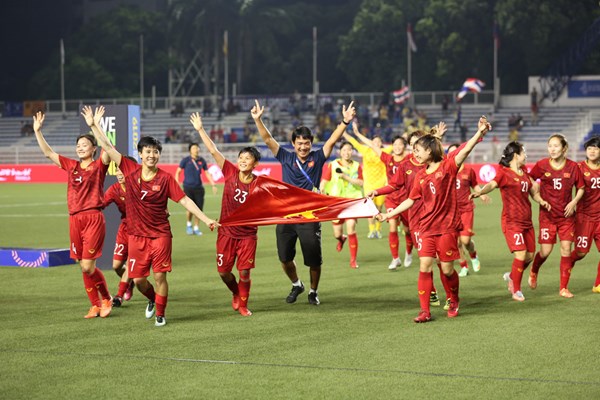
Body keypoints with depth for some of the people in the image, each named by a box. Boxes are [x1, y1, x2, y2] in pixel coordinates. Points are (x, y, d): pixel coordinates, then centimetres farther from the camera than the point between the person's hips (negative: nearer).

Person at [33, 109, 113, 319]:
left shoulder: (99, 165, -2)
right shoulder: (71, 166, 12)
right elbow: (48, 152, 14)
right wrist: (38, 131, 4)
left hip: (93, 218, -6)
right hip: (75, 219, 6)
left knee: (87, 266, -10)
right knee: (84, 267, 8)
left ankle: (106, 299, 12)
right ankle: (95, 305, 18)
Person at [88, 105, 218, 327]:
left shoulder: (165, 178, -7)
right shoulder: (131, 170, -2)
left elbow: (184, 200, -8)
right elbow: (108, 148, 0)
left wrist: (206, 219, -14)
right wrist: (94, 126, -3)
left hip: (160, 234, -2)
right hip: (137, 235, 2)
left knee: (160, 276, -3)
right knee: (138, 279, 5)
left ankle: (160, 314, 15)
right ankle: (152, 299, 37)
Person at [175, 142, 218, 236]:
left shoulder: (202, 161, 5)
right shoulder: (185, 160, -3)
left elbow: (207, 173, 15)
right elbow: (177, 172, 4)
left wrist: (213, 185, 9)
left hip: (198, 188, 3)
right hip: (188, 188, -3)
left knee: (199, 209, -1)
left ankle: (196, 228, 15)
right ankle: (188, 225, 18)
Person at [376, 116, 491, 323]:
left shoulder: (447, 166, -5)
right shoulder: (420, 176, 10)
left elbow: (465, 150, -20)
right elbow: (411, 200, 19)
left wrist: (480, 133, -36)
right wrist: (388, 215, 17)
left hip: (447, 226, -4)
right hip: (426, 227, 4)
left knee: (447, 269, 2)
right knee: (425, 267, -6)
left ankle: (454, 301, 29)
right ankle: (425, 311, -3)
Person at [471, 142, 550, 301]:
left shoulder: (524, 172, 14)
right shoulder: (504, 172, -8)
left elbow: (533, 191, 26)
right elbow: (492, 184, -27)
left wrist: (541, 201, 5)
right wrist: (480, 192, -48)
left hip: (527, 221, 8)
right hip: (511, 221, -8)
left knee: (530, 255, 9)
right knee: (520, 254, -15)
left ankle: (511, 276, 35)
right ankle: (516, 291, 1)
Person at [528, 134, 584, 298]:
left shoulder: (573, 167, -6)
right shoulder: (542, 165, -8)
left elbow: (581, 188, 6)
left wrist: (574, 201, -10)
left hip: (566, 214, 1)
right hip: (547, 214, -1)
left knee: (566, 248, -4)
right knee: (545, 251, -1)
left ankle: (563, 288, 6)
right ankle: (533, 272, 32)